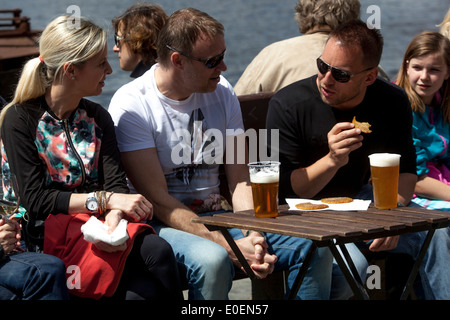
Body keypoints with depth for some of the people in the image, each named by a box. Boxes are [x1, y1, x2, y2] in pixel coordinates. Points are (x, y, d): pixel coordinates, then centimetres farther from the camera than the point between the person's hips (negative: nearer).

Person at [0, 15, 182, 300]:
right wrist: (105, 200, -18)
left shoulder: (97, 117, 14)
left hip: (95, 221, 5)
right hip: (44, 232, -5)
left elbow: (115, 181, 2)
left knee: (158, 251, -29)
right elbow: (35, 200, -11)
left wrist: (113, 217, -22)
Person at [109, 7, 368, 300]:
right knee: (212, 260, -39)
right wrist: (232, 247, -26)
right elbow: (158, 201, -18)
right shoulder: (131, 105, -12)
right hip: (164, 225, -6)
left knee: (315, 249, -14)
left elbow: (240, 180, 5)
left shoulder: (222, 92, 6)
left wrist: (252, 236, -16)